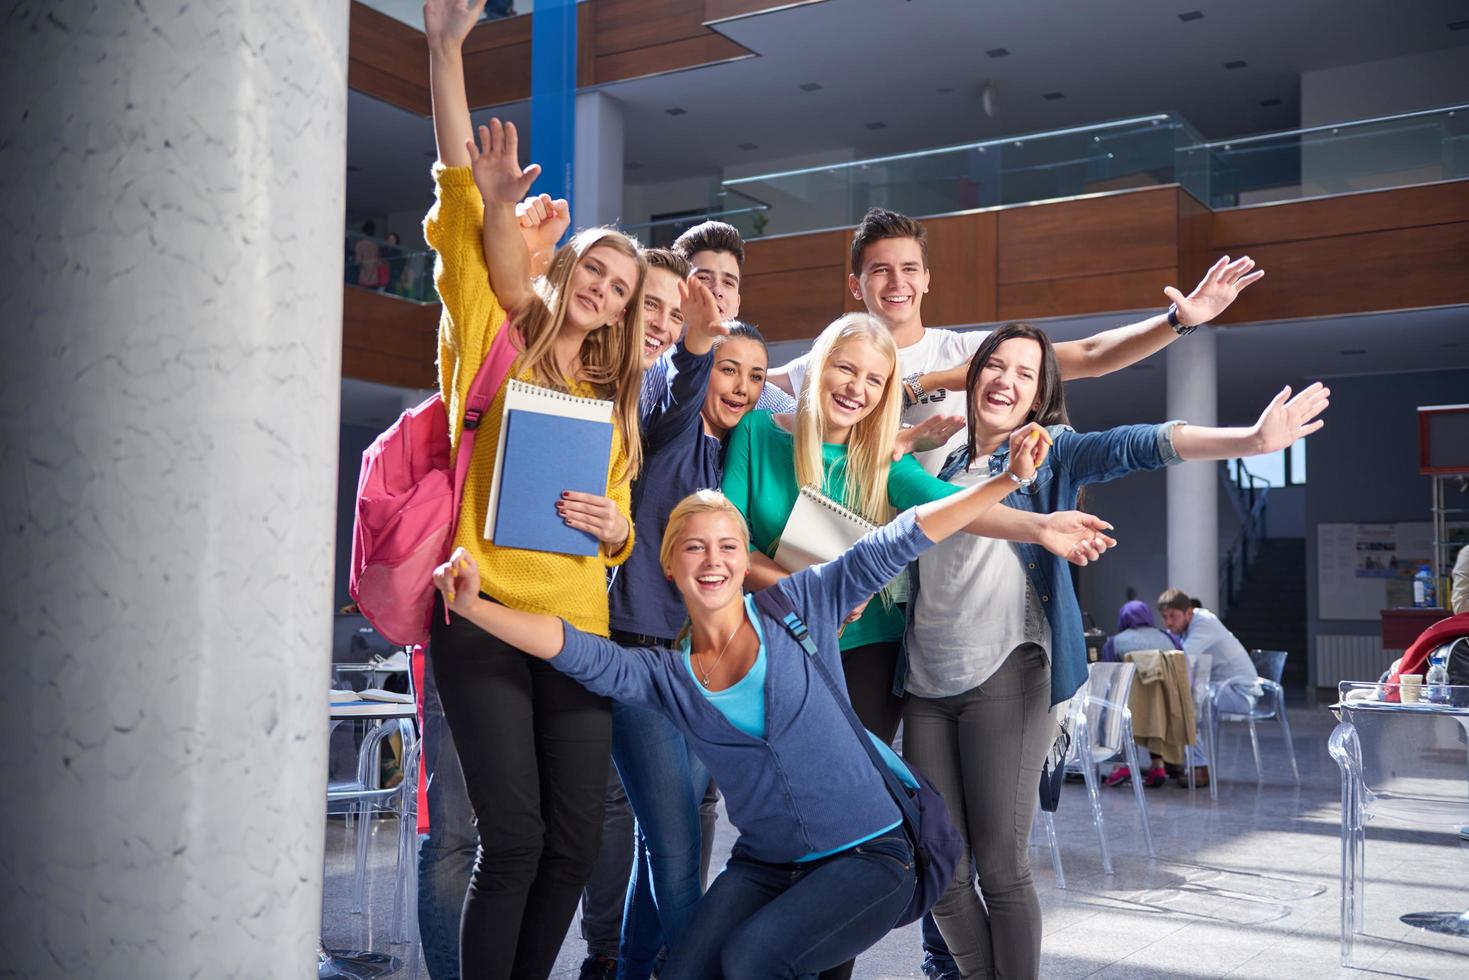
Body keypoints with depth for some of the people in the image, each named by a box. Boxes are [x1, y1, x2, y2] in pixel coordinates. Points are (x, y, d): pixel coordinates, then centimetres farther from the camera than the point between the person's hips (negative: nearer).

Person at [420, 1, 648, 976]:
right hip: (483, 616, -4)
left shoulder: (612, 403, 19)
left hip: (578, 627, 4)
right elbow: (464, 217, -3)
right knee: (515, 837, -11)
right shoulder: (491, 339, 7)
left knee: (576, 842, 1)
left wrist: (612, 524, -5)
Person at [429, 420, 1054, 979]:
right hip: (766, 866, 4)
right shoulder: (666, 676, 4)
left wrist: (1008, 479, -11)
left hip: (870, 853, -4)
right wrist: (473, 605, -25)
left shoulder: (798, 608, -2)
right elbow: (576, 651, -10)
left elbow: (892, 544, -6)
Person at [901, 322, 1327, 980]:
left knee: (1000, 867, -4)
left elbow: (1137, 445, -9)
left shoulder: (1050, 452, 7)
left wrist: (1248, 440, -23)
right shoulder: (940, 465, 18)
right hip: (925, 684, 4)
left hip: (1004, 678, -4)